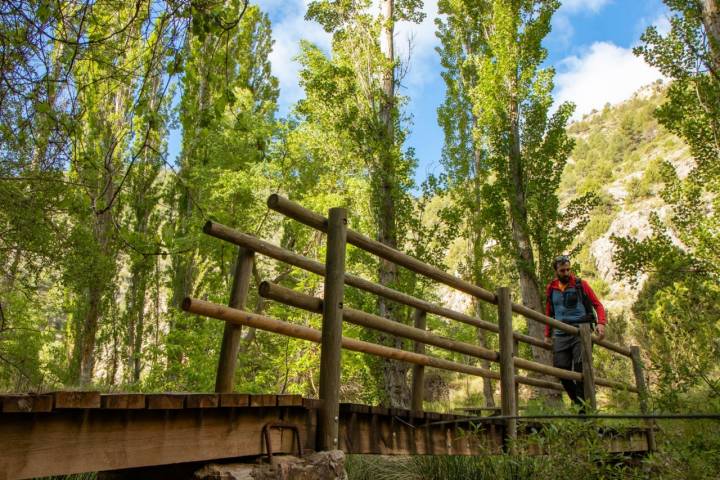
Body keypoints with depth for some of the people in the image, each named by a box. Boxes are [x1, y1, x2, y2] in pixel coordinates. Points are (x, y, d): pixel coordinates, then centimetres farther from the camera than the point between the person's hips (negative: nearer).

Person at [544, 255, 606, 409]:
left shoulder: (580, 285, 5)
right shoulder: (551, 289, 13)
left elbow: (597, 305, 5)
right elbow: (549, 314, 23)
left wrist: (601, 323, -12)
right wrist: (547, 335, 19)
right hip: (561, 335, 3)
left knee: (580, 367, -13)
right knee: (561, 368, -3)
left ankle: (584, 405, -5)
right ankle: (577, 402, 12)